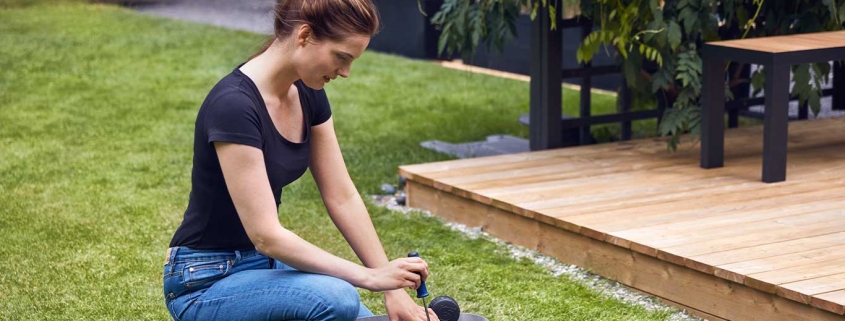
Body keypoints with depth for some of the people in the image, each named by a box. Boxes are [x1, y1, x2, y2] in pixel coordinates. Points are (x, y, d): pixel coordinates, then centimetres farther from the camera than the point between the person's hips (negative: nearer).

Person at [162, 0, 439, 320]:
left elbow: (342, 197, 3)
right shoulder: (234, 105, -27)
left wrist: (393, 288, -3)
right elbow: (266, 235, -29)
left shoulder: (308, 94, -1)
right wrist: (370, 277, -27)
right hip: (206, 282, -9)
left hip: (264, 265, 9)